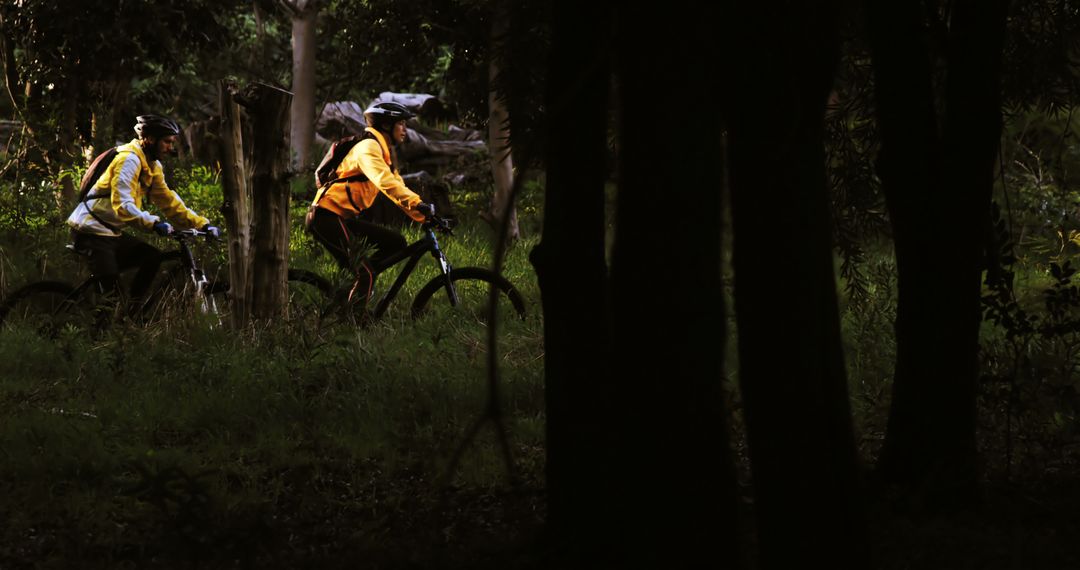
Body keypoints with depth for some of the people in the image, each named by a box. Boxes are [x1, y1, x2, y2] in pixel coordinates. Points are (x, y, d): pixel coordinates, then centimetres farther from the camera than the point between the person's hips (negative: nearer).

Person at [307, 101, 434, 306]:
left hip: (345, 218, 10)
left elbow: (398, 188, 17)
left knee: (396, 242, 3)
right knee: (365, 273, -18)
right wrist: (418, 204, -40)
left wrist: (424, 216, 3)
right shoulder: (368, 147, -13)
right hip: (329, 216, -10)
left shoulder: (386, 154, 19)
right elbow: (383, 181, -30)